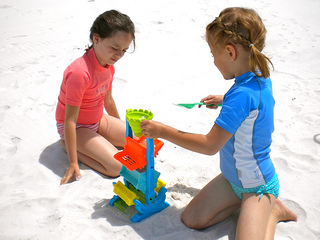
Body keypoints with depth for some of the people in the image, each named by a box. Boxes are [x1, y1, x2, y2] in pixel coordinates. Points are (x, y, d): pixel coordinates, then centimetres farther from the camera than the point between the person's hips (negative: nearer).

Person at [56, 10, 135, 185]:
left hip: (98, 121, 8)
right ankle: (68, 144, -3)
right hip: (76, 127, -8)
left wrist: (121, 129, 24)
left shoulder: (109, 65, -4)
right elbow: (70, 120, -28)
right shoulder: (80, 72, -31)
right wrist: (73, 163, -26)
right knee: (118, 167, -22)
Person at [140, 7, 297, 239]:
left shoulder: (241, 95, -34)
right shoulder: (261, 77, -5)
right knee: (191, 219, 5)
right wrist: (224, 100, 14)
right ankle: (243, 201, 13)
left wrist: (163, 131, -21)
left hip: (256, 185, -8)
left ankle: (272, 209, 4)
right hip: (232, 177, 8)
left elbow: (210, 145, -29)